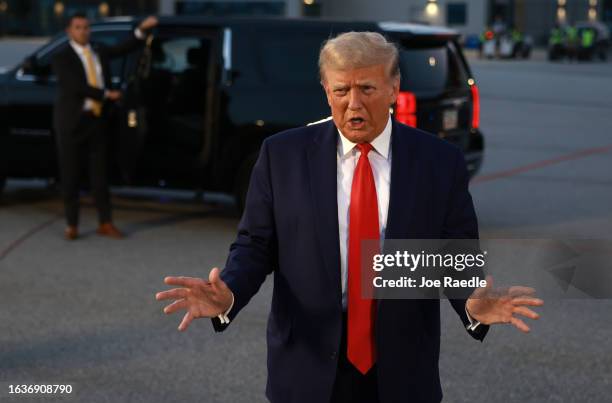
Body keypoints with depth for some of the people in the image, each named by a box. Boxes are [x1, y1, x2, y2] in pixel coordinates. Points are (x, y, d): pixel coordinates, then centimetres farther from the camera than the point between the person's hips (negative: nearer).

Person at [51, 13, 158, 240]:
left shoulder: (99, 52, 13)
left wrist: (142, 29, -7)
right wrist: (106, 94, -14)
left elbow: (123, 49, 5)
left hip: (97, 119, 5)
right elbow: (76, 86, -16)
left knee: (99, 172, 6)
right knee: (70, 174, 3)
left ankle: (105, 223, 11)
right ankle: (72, 225, 11)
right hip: (73, 121, -4)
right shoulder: (62, 58, -5)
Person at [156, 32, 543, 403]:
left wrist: (475, 305, -21)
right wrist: (227, 295, -20)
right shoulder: (283, 154, -3)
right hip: (307, 370, 0)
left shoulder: (440, 161, -2)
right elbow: (255, 246, 0)